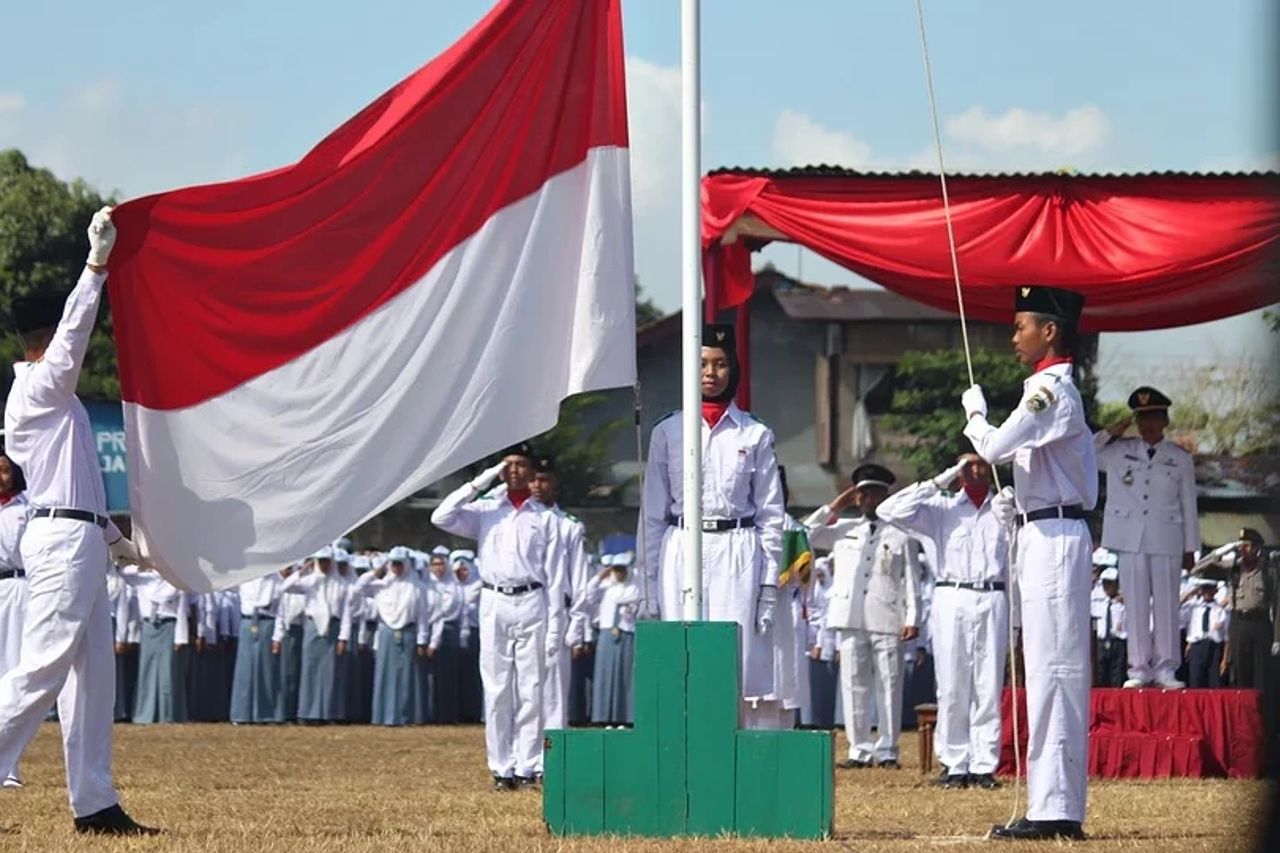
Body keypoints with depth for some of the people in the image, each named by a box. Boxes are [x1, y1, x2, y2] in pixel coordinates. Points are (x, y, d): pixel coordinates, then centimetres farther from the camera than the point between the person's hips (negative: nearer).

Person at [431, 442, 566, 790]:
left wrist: (555, 625, -3)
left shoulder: (545, 518, 8)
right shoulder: (485, 511, 11)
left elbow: (555, 575, 4)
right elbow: (442, 517, -4)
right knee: (497, 690, 0)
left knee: (531, 689, -2)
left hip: (532, 603, -1)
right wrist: (479, 484, -3)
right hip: (494, 603, 1)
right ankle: (501, 768, 2)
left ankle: (528, 767, 0)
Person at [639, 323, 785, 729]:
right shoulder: (667, 433, 9)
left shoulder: (755, 435, 7)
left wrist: (769, 581, 1)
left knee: (740, 661, -7)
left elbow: (771, 513, 8)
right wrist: (651, 581, 4)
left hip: (737, 555, -1)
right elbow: (653, 514, 10)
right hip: (682, 553, 1)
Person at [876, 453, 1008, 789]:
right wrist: (937, 483, -2)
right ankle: (954, 765, 0)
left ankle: (984, 765, -1)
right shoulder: (942, 509, 10)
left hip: (993, 601, 1)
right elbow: (890, 511, -2)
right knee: (952, 689, -3)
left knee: (989, 687, -2)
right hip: (952, 599, -1)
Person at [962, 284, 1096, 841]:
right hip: (1048, 536, 11)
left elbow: (994, 447, -19)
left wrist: (973, 410, 0)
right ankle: (1060, 808, 12)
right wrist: (1017, 504, 13)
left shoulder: (1049, 389, -13)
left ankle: (1053, 809, -15)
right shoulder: (1059, 390, 19)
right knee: (1056, 671, 10)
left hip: (1053, 538, -11)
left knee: (1052, 669, -12)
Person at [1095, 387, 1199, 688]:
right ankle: (1139, 668, 4)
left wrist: (1190, 548, 6)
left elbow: (1188, 505, 8)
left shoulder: (1180, 459, 6)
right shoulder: (1118, 452, 8)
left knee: (1166, 604, -1)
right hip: (1130, 539, 1)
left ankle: (1166, 668, 4)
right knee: (1136, 604, 1)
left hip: (1166, 539, -1)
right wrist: (1111, 433, 2)